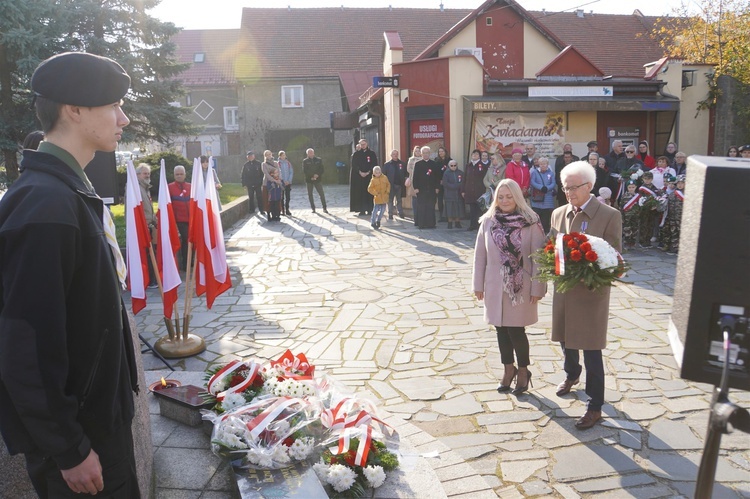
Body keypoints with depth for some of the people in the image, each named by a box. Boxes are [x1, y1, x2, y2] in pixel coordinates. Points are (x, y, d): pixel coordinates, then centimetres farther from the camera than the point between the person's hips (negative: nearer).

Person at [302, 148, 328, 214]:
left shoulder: (319, 160, 9)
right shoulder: (305, 161, 5)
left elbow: (321, 169, 3)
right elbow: (304, 171, -5)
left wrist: (317, 175, -14)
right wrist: (311, 176, -14)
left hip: (318, 179, 0)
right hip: (309, 180, 0)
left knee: (321, 194, -6)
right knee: (310, 195, 3)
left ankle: (324, 208, -2)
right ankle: (313, 208, 13)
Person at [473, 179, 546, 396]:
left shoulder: (531, 223, -10)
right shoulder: (488, 221, -1)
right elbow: (480, 254, 4)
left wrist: (537, 288, -9)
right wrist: (478, 284, 4)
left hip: (521, 286, -3)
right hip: (495, 286, 3)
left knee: (516, 330, 1)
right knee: (501, 329, 12)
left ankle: (523, 371, 25)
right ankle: (508, 369, 31)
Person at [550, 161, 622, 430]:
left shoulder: (610, 216, -10)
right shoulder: (558, 214, 5)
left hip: (592, 292, -5)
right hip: (563, 288, 5)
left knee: (591, 349, 1)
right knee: (566, 338, 22)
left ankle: (595, 406, 14)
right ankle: (572, 374, 51)